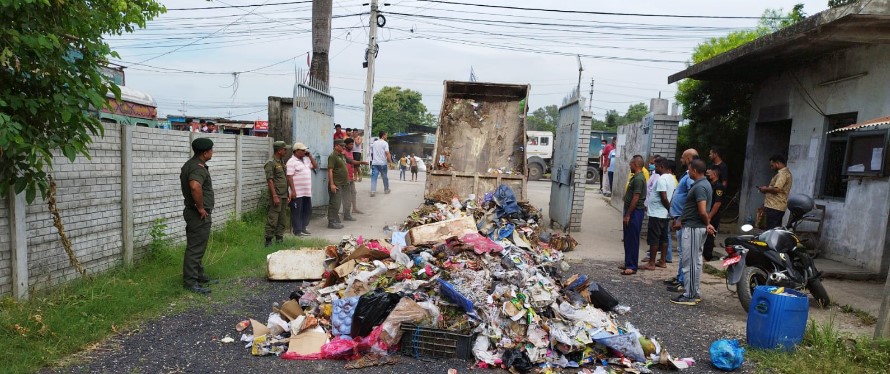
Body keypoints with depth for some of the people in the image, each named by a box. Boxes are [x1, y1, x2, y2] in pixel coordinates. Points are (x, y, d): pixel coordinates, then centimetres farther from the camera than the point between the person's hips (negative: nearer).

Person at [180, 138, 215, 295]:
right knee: (195, 248, -5)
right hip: (200, 215, -11)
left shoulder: (190, 164, 13)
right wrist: (201, 208, -27)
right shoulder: (199, 168, -20)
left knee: (196, 247, 19)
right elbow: (195, 187, -39)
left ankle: (199, 276, 31)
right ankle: (190, 282, 1)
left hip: (193, 212, 11)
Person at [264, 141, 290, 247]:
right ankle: (268, 240, -1)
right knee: (272, 219, -6)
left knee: (282, 219, 11)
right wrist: (275, 196, -20)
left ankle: (279, 238, 19)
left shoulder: (282, 161, 16)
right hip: (276, 196, -8)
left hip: (284, 195, 8)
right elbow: (270, 180, -16)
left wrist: (288, 194, 17)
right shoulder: (270, 163, -11)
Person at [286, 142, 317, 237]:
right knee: (297, 212, 0)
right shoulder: (292, 162, -10)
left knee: (307, 211, 13)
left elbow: (316, 166, 15)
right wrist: (293, 191, -20)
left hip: (307, 192, 8)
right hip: (297, 193, -8)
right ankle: (297, 231, 7)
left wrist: (310, 156, 6)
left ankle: (303, 228, 24)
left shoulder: (306, 159, 14)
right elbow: (289, 177, -14)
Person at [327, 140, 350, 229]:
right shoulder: (333, 156, -12)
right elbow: (330, 171, -18)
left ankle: (336, 221, 22)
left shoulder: (342, 156, 16)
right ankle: (331, 222, -2)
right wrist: (331, 184, -23)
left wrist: (347, 180, 21)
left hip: (342, 184, 10)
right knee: (334, 203, -7)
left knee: (338, 203, 14)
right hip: (336, 184, -10)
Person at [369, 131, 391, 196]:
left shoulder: (374, 143, 12)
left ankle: (373, 191, -12)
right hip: (383, 163, -4)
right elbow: (387, 153, -16)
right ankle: (386, 189, 25)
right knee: (385, 177, 12)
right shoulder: (385, 143, -6)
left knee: (374, 177, -2)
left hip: (374, 163, 4)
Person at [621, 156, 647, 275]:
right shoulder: (635, 177, 15)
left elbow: (635, 198, -21)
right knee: (628, 239, 15)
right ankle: (628, 263, 24)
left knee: (632, 240, -5)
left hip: (634, 213, -10)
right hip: (631, 212, 10)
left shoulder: (638, 179, -17)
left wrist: (628, 215, -20)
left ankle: (632, 266, 0)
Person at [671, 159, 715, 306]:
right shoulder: (703, 184, 14)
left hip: (693, 228, -11)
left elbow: (702, 211, -24)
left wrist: (708, 223, -7)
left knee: (690, 262, -5)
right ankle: (695, 293, 23)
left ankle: (689, 296, 0)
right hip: (697, 227, 11)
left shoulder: (699, 187, -19)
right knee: (696, 261, 15)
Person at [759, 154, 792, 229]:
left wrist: (766, 189, -7)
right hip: (777, 206, 11)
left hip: (774, 207, -11)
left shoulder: (782, 173, -14)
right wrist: (767, 188, 13)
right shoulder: (784, 172, 20)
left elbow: (776, 189, -24)